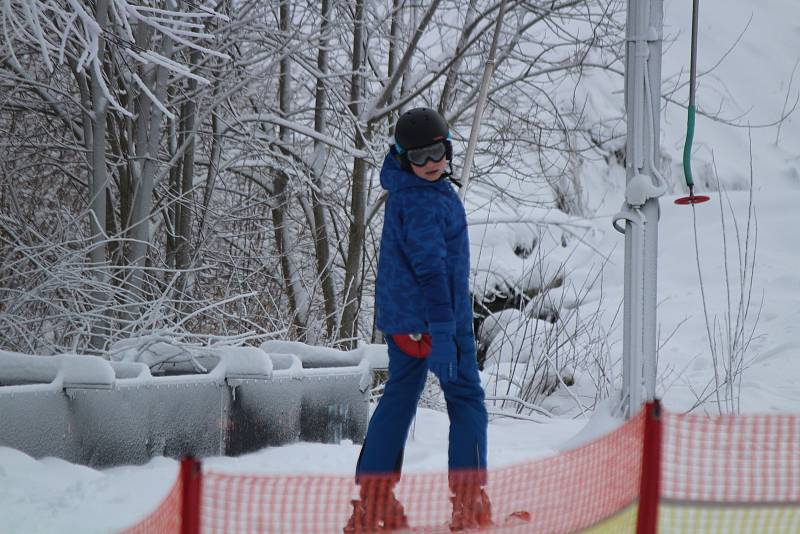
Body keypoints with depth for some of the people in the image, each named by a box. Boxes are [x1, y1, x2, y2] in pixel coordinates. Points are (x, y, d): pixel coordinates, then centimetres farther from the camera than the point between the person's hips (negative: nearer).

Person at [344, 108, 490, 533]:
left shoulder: (401, 186, 7)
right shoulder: (422, 201, -21)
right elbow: (431, 269, -26)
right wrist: (442, 335, -30)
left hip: (399, 314, 9)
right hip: (436, 315, -9)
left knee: (398, 399, 12)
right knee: (467, 402, -1)